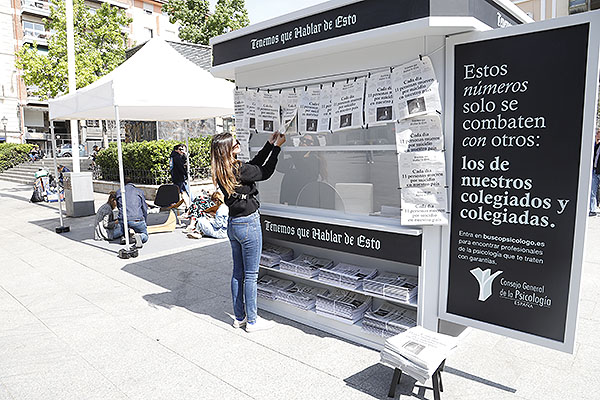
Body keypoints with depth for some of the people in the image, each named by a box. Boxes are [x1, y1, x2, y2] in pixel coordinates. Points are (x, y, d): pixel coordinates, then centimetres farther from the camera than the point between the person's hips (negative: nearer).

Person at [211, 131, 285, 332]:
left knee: (238, 273, 16)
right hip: (248, 223, -8)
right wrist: (276, 147, -1)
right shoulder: (238, 169, -21)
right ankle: (252, 321, 17)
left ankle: (239, 317, 29)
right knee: (251, 275, 4)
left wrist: (269, 145, 13)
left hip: (233, 223, 8)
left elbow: (253, 165, 11)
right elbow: (265, 172, -7)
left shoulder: (221, 171, 4)